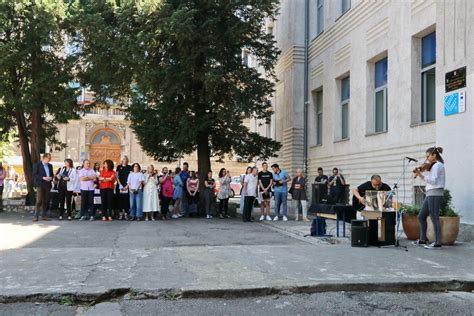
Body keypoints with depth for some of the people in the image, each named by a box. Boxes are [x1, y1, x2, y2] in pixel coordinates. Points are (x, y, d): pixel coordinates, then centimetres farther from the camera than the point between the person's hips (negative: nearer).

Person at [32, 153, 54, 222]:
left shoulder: (50, 166, 17)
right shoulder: (37, 165, 0)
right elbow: (34, 175, -7)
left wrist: (51, 178, -2)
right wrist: (43, 178, -18)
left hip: (47, 185, 5)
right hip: (40, 185, -5)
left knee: (45, 201, 6)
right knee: (39, 201, -10)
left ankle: (44, 216, 11)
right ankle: (36, 216, -8)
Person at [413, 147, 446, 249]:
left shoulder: (437, 165, -10)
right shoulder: (433, 166, 19)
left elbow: (433, 181, -19)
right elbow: (427, 179, 17)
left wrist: (420, 174, -20)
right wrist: (420, 174, 6)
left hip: (435, 194, -10)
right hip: (430, 194, 10)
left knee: (434, 218, -6)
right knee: (421, 217, 12)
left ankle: (437, 242, -1)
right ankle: (423, 239, 19)